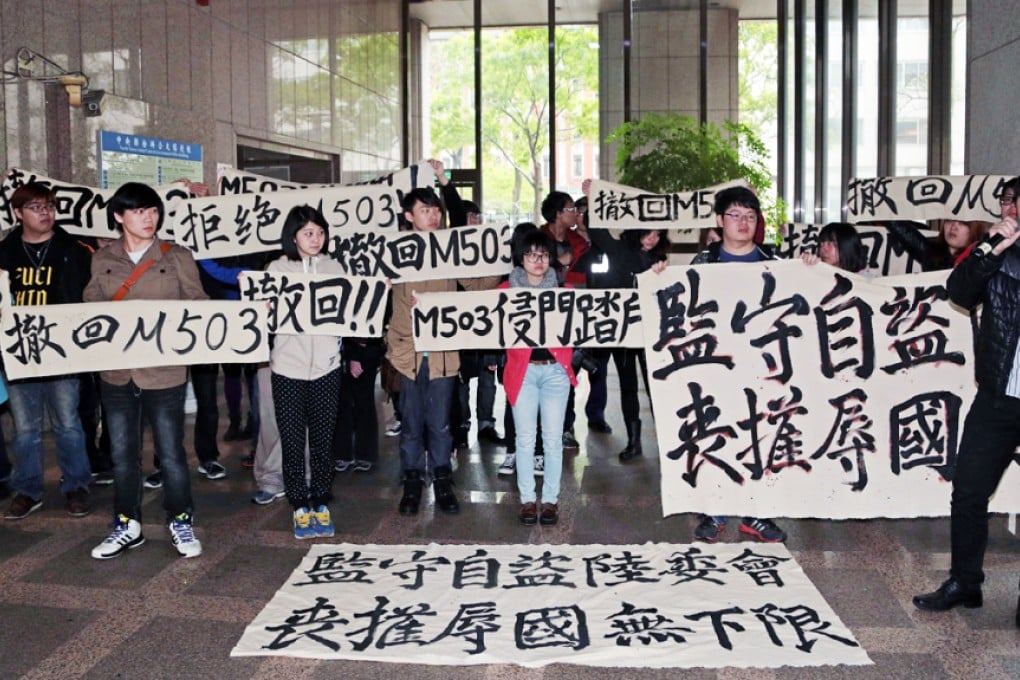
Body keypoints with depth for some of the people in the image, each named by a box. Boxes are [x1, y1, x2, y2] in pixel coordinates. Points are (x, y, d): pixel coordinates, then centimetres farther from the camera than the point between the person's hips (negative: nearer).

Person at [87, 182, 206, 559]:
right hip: (116, 371, 3)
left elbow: (197, 304, 2)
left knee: (171, 452, 3)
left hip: (163, 370, -3)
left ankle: (181, 521, 20)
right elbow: (90, 306, 9)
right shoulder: (102, 260, 7)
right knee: (122, 453, 11)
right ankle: (127, 525, 25)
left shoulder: (177, 257, 1)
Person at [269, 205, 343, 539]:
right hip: (288, 365, -1)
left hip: (326, 365, 1)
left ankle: (321, 505, 19)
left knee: (323, 439, 7)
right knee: (292, 440, 3)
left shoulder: (334, 267, 8)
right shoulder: (277, 269, 3)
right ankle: (300, 508, 15)